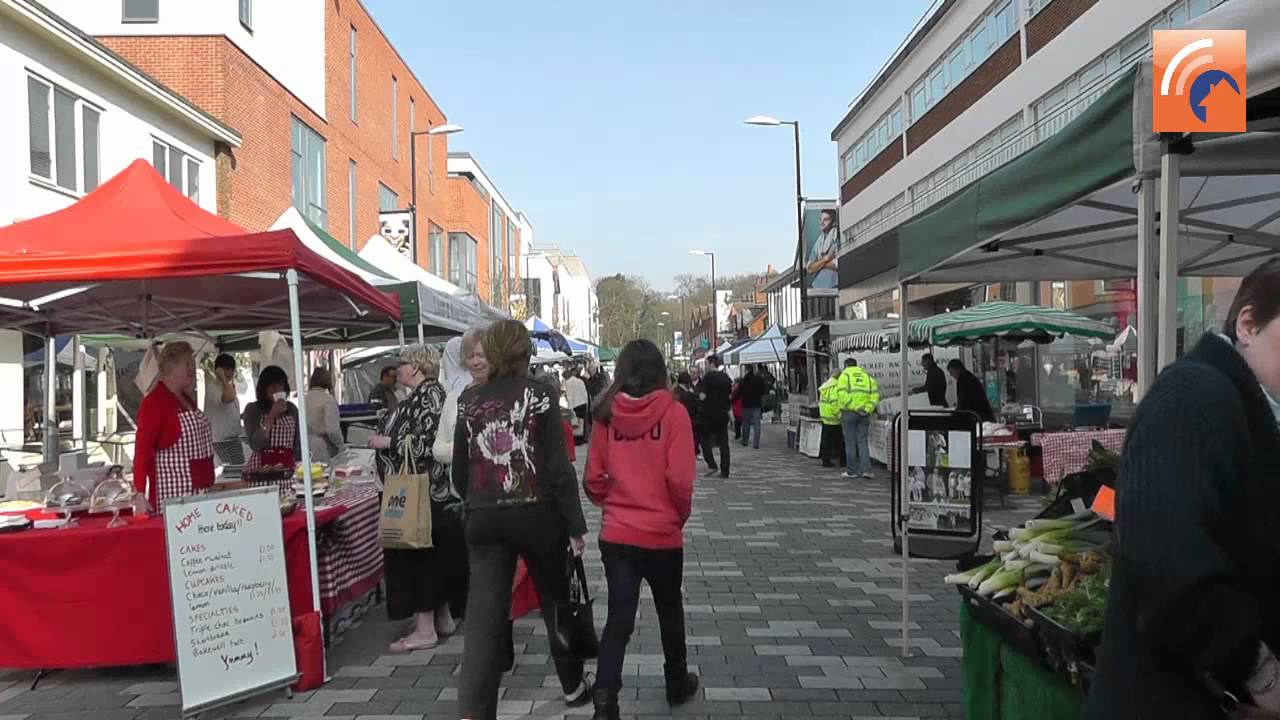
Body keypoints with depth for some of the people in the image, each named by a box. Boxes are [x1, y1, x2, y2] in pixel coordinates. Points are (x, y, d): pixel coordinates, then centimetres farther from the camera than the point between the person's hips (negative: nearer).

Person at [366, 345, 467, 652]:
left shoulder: (429, 393, -15)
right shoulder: (421, 394, 15)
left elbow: (430, 440, -23)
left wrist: (388, 442, -17)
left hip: (422, 490, -10)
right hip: (415, 489, 10)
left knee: (420, 551, -5)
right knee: (434, 554, 14)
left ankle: (425, 629, 0)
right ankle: (443, 618, 23)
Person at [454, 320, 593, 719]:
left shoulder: (469, 401, 3)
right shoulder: (539, 394, -7)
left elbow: (460, 470, 8)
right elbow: (559, 468, -11)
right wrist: (576, 525, -7)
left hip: (483, 520, 2)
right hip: (537, 515, -2)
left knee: (484, 615, 1)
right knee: (557, 600, 18)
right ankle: (573, 685, 35)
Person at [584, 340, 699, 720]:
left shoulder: (607, 414, -4)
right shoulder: (672, 411, -11)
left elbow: (593, 479, -1)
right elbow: (680, 479, -14)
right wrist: (680, 515, 4)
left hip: (615, 533, 1)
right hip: (662, 533, -1)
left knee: (619, 618, 8)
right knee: (670, 609, 20)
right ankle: (677, 683, 38)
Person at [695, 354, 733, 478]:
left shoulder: (708, 376, -11)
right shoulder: (726, 377, 7)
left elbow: (702, 396, -16)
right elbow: (730, 396, 12)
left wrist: (700, 393, 4)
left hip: (710, 414, -5)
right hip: (723, 414, 5)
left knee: (705, 440, 8)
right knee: (724, 443, 6)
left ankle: (712, 465, -4)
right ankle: (725, 471, 6)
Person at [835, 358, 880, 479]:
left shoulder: (844, 376, 2)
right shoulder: (867, 376, 15)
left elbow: (843, 394, -15)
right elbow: (875, 394, 3)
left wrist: (855, 408, -15)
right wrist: (868, 409, -3)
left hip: (848, 412, -4)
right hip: (864, 414, 4)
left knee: (850, 442, 2)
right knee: (863, 441, 8)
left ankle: (851, 471, 6)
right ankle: (866, 469, -2)